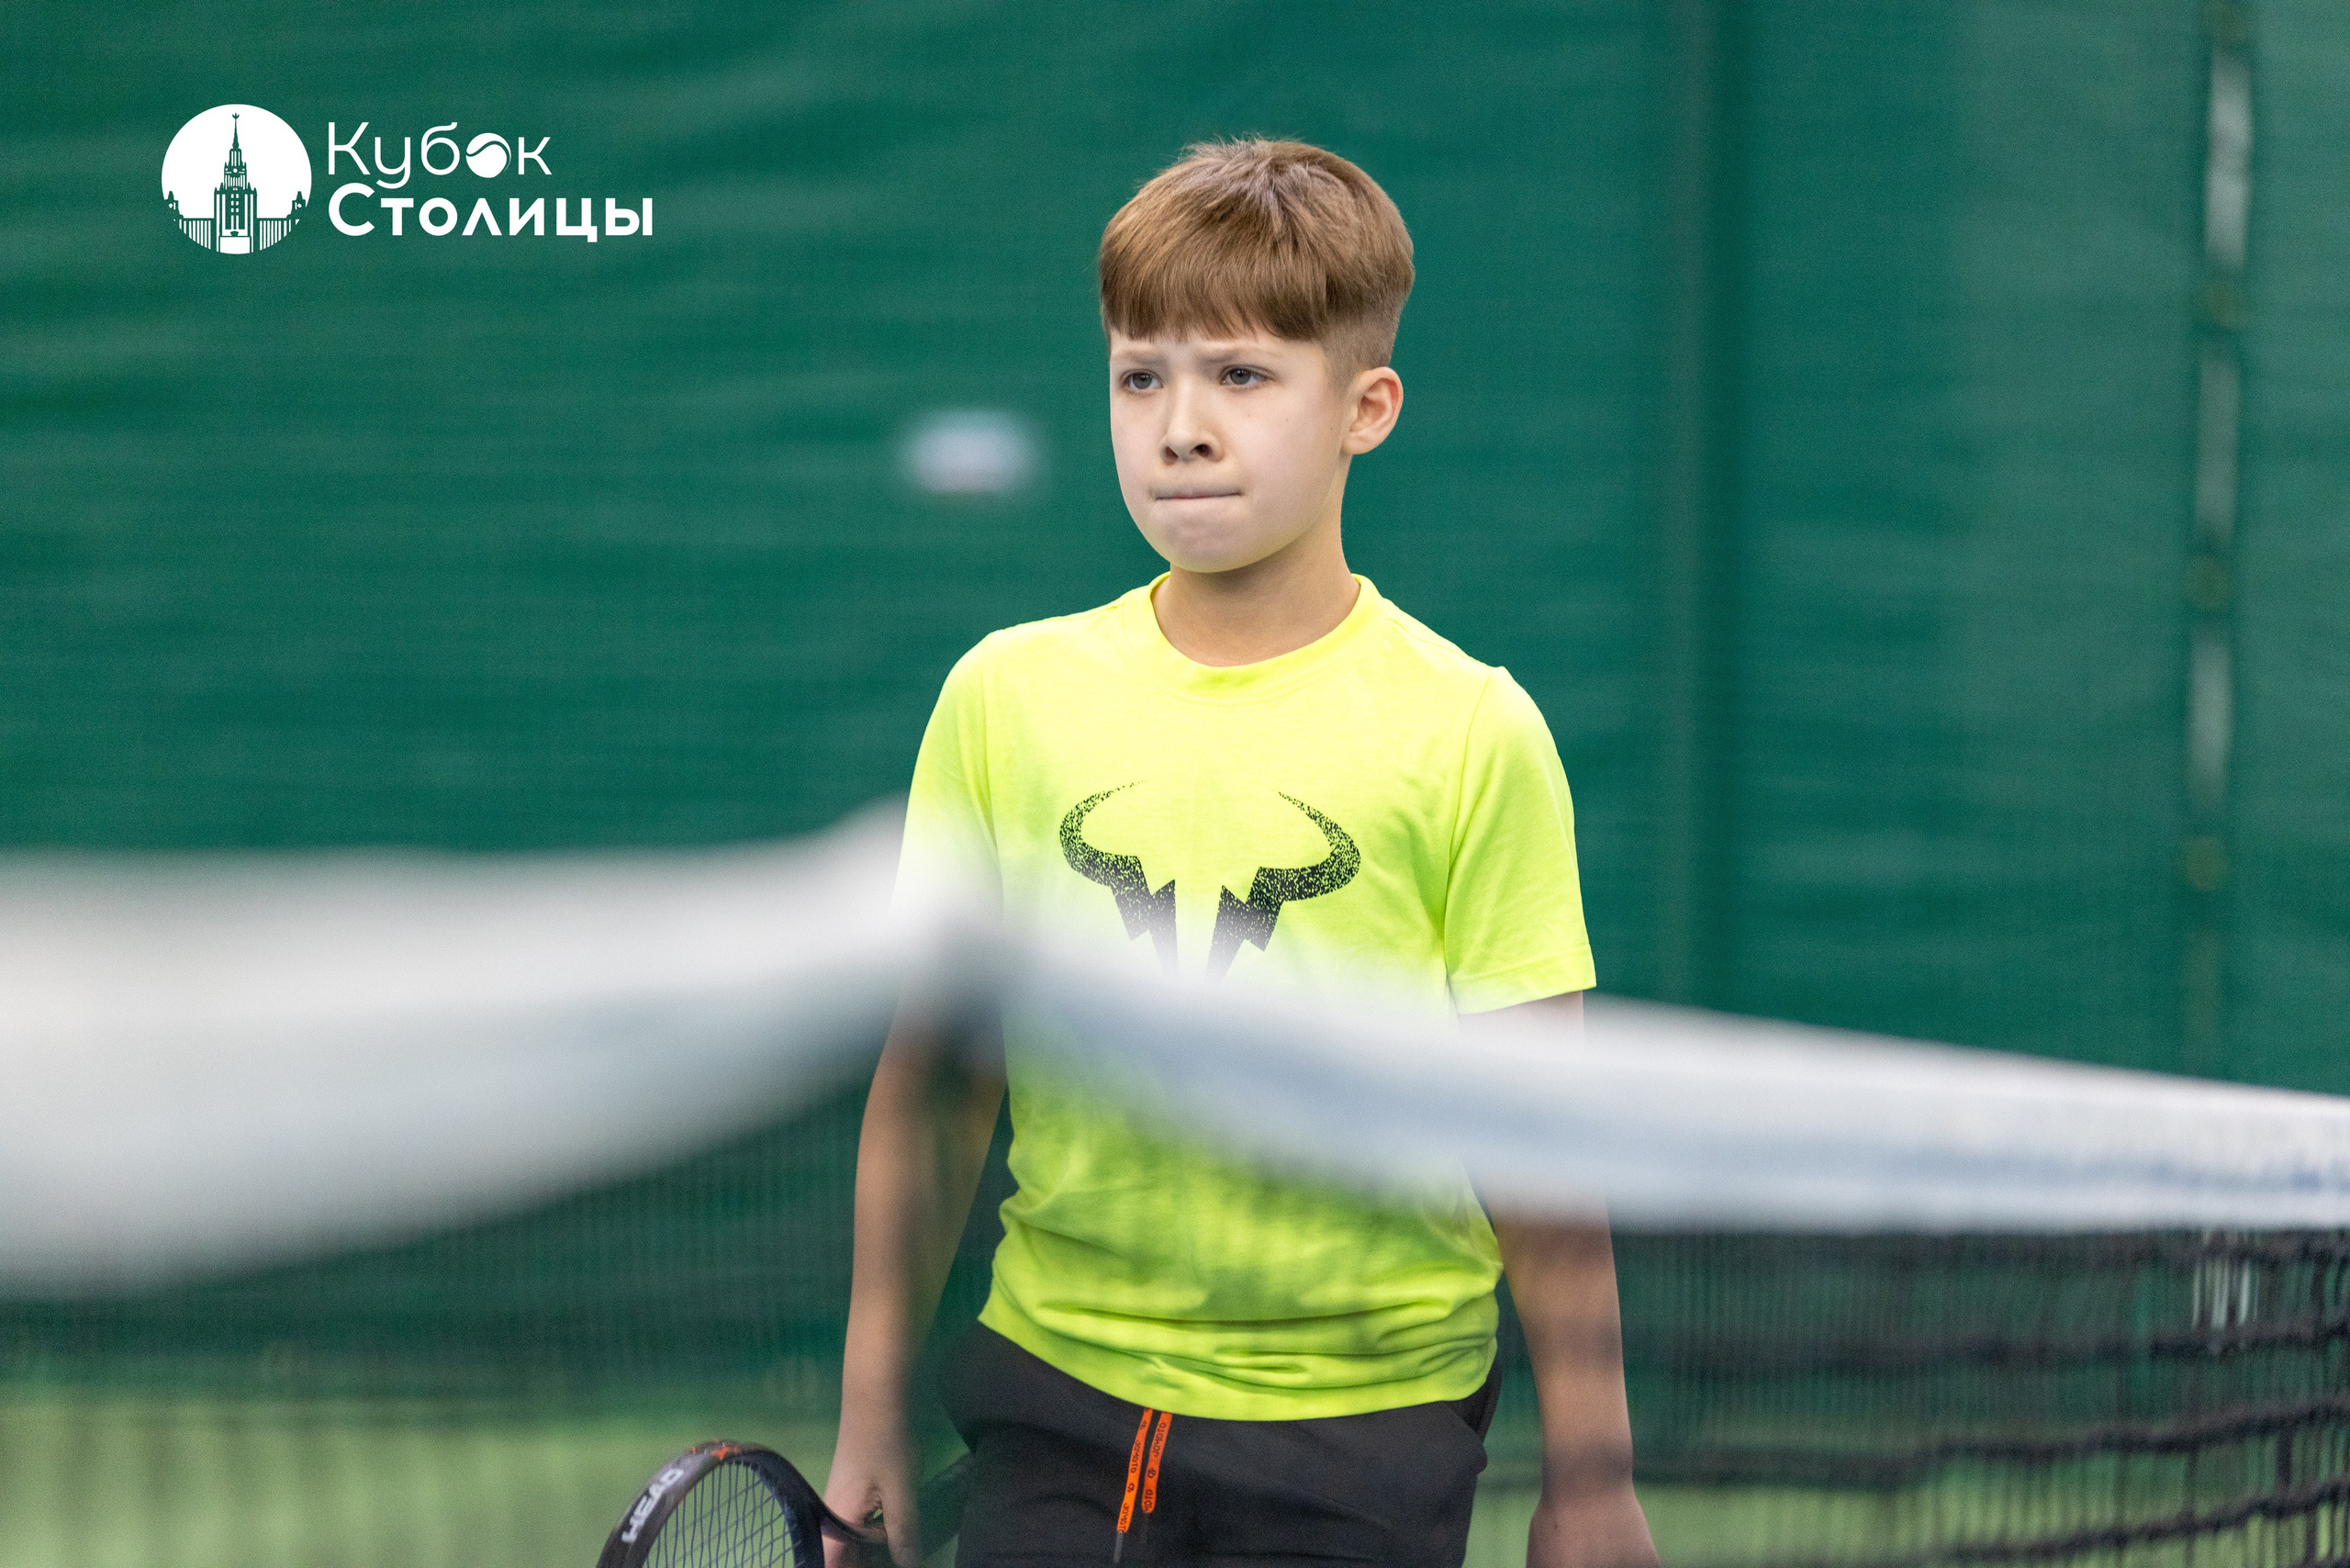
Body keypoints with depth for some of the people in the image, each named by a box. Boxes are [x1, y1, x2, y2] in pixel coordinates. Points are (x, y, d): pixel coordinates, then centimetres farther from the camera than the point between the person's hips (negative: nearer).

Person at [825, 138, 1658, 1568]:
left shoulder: (1470, 734, -5)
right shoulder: (1007, 695, 3)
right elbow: (933, 1076, 8)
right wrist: (872, 1420, 9)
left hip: (1363, 1428, -2)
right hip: (1059, 1409, 2)